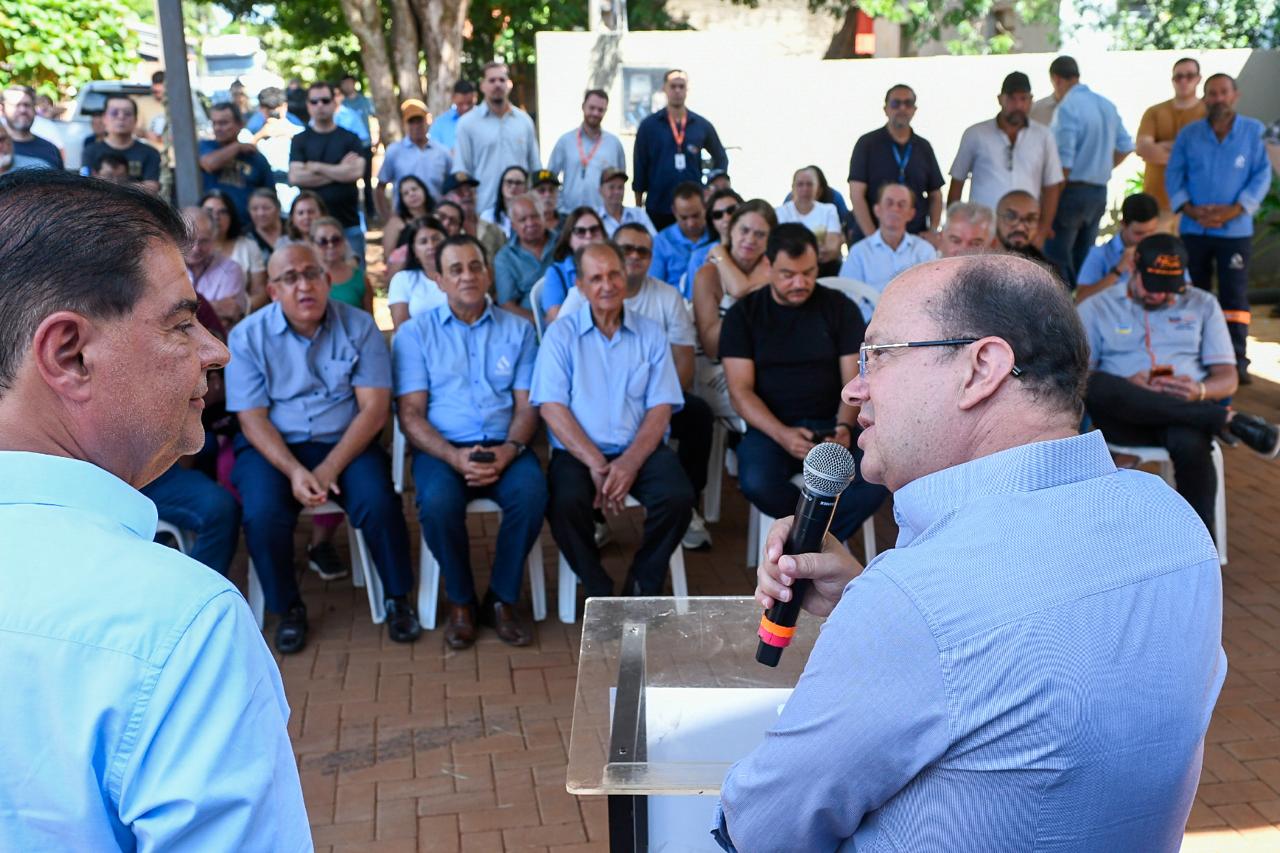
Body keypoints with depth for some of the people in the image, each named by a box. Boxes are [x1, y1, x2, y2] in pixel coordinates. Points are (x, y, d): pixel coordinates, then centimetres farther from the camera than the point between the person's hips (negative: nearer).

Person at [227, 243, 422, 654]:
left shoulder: (359, 326, -3)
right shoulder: (247, 336, -2)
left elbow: (374, 409, -8)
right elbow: (252, 419, -5)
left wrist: (329, 468, -19)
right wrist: (293, 470, -22)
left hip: (345, 442, 0)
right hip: (273, 446, 0)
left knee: (378, 503, -26)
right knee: (263, 515, -27)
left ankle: (398, 598, 0)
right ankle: (288, 607, 1)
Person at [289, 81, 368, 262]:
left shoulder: (350, 139, 7)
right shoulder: (299, 141, 9)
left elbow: (356, 171, -9)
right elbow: (295, 177, -6)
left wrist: (317, 167, -4)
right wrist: (339, 172, -6)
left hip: (348, 223, 0)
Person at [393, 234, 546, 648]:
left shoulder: (517, 330, 12)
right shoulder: (415, 332, 7)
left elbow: (527, 405, 7)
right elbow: (411, 413, -1)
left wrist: (509, 450, -14)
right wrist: (454, 456, -18)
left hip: (503, 447, 1)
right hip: (441, 448, -1)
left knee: (532, 493, -30)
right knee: (438, 503, -33)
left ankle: (502, 598, -8)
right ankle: (460, 600, -5)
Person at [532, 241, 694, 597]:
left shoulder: (651, 334, 9)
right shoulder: (561, 334, 5)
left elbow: (661, 407, 2)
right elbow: (551, 407, -4)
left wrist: (630, 463, -14)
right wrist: (596, 465, -15)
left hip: (641, 450, 2)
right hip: (578, 452, -1)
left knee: (678, 497, -26)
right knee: (565, 504, -31)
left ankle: (643, 586, 0)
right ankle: (599, 590, -5)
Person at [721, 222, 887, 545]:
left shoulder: (841, 308, 5)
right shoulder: (743, 314, 1)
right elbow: (741, 391, -6)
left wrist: (844, 427, -20)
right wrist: (781, 434, -23)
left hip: (830, 424, 1)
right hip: (770, 427, -1)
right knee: (757, 484, -34)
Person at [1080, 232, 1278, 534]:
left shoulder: (1203, 305, 17)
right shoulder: (1096, 308, 11)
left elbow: (1228, 378, 12)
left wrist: (1200, 391, -14)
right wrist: (1125, 387, -21)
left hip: (1187, 408, 1)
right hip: (1125, 417, 0)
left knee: (1189, 444, -39)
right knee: (1096, 385, -37)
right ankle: (1226, 419, -30)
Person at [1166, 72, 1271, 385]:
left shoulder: (1253, 131, 1)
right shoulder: (1188, 134, 6)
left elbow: (1262, 176, -2)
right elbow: (1173, 176, 4)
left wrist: (1234, 210, -14)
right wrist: (1190, 210, -11)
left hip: (1235, 230, -2)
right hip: (1193, 229, 2)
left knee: (1235, 296, -4)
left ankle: (1237, 362, -1)